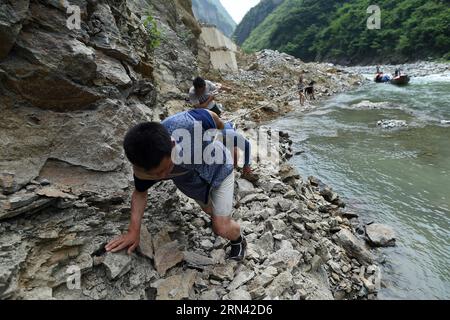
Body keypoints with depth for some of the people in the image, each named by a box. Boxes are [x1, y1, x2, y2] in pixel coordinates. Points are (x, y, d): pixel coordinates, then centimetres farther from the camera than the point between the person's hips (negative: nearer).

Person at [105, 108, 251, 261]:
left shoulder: (189, 124, -46)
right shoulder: (144, 166, -33)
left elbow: (211, 116, -21)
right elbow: (140, 192, -11)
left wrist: (223, 130, 2)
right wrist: (133, 230, -20)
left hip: (219, 167, -3)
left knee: (222, 228, -3)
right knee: (209, 210, 30)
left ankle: (238, 241, 32)